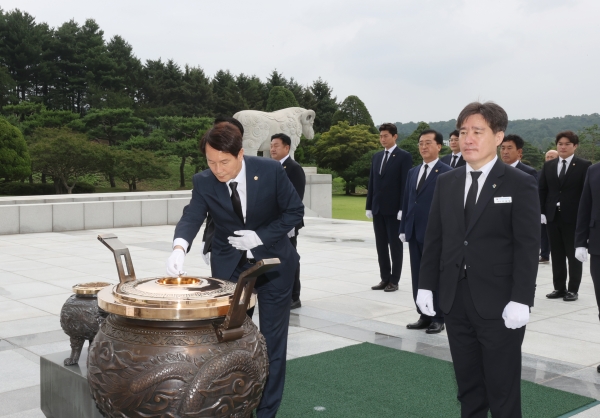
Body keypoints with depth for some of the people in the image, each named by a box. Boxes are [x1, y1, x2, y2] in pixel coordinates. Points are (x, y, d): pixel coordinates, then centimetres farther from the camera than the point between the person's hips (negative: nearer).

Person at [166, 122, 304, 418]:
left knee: (272, 342, 6)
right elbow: (192, 217, -24)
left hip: (272, 262, -1)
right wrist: (179, 248, -45)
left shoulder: (270, 171, -18)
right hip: (229, 266, 2)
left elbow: (295, 211, -10)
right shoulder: (204, 182, -13)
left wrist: (259, 236, -21)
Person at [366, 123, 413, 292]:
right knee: (381, 245, 9)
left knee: (395, 245, 2)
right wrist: (369, 206, 9)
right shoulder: (376, 157, 13)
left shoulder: (404, 156, -6)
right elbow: (371, 183, 13)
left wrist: (403, 208, -15)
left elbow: (405, 184, -10)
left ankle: (394, 281, 8)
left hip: (394, 209, -6)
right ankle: (385, 278, 17)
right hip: (378, 208, 6)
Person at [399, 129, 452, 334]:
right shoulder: (413, 171, 15)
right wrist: (403, 228, 11)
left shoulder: (446, 173, -7)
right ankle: (424, 316, 20)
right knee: (418, 276, 10)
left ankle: (438, 318, 13)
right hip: (414, 233, 7)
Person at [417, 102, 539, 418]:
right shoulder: (446, 182, 10)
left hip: (499, 306, -4)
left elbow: (528, 247, -9)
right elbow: (434, 238, 11)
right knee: (468, 386, 14)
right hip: (455, 302, 5)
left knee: (503, 391, 5)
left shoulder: (520, 184, -5)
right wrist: (426, 285, 6)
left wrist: (520, 300, -15)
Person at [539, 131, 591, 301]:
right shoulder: (548, 165, 9)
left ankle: (573, 289, 12)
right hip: (553, 216, 4)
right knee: (556, 255, 10)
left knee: (573, 255, 4)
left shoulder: (584, 166, -3)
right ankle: (559, 287, 18)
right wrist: (542, 212, 1)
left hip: (573, 217, -4)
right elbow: (542, 190, 10)